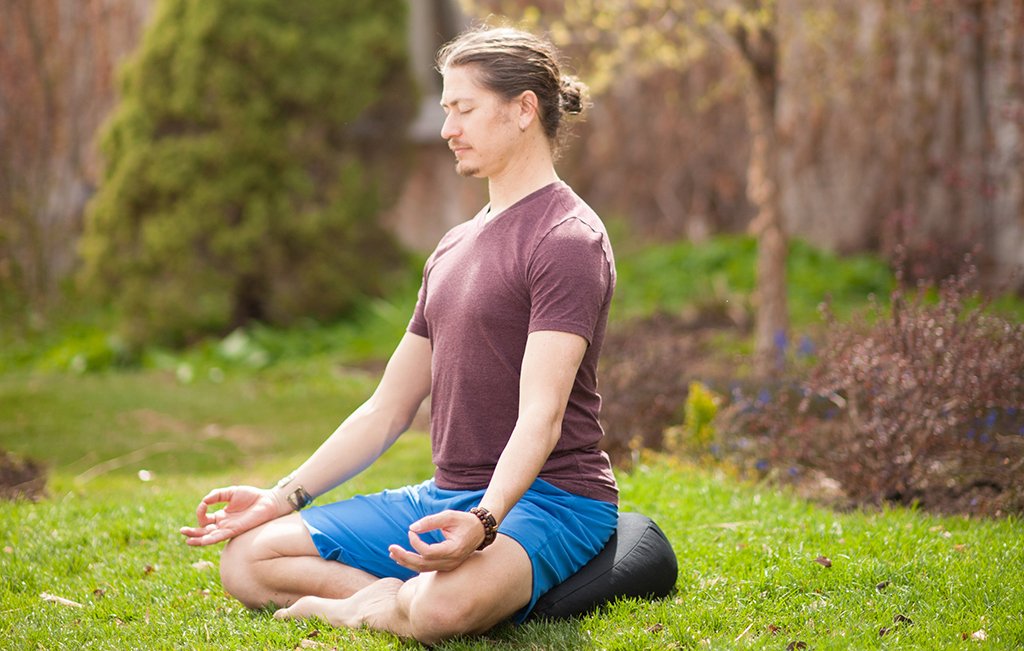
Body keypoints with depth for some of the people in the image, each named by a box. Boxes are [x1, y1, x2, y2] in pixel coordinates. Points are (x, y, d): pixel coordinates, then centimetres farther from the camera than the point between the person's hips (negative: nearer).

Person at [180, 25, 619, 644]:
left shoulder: (568, 238, -11)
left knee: (444, 606, -40)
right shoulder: (455, 247, 18)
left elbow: (540, 414, -24)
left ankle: (367, 605, -9)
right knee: (247, 558, -1)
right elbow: (389, 408, 18)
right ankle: (401, 597, -13)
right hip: (446, 496, 8)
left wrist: (484, 521, -40)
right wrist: (283, 498, 11)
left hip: (547, 498, -8)